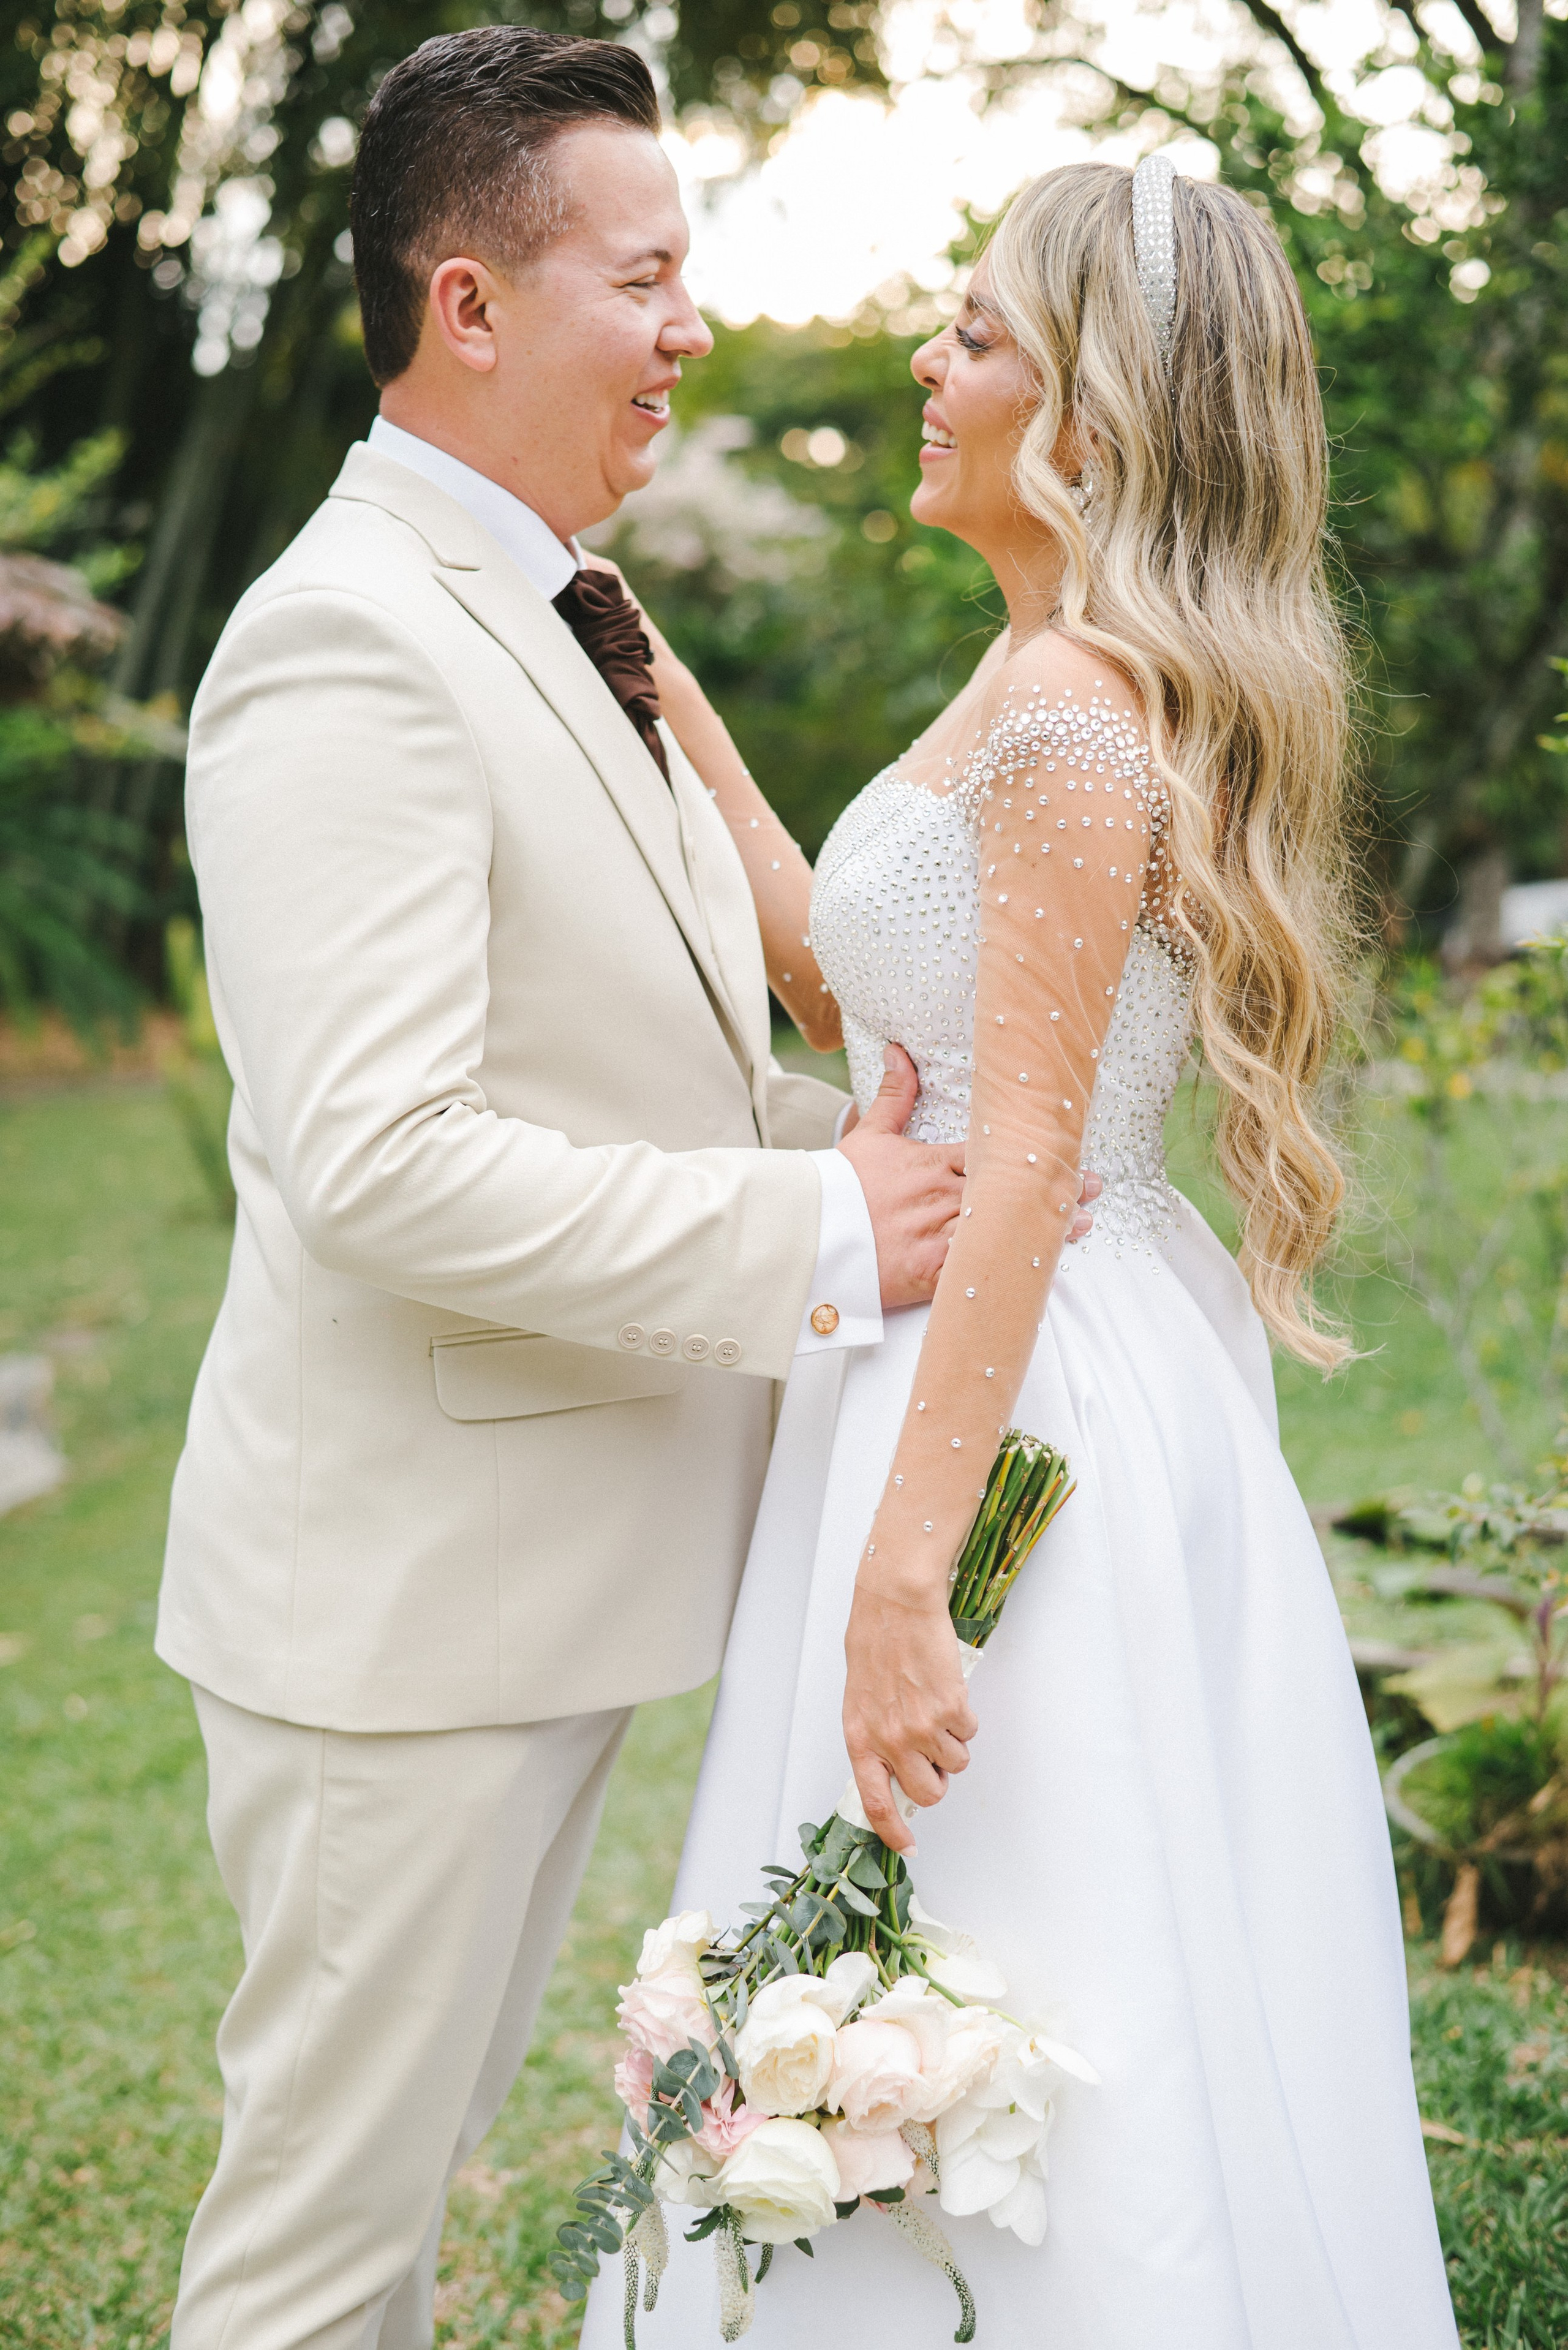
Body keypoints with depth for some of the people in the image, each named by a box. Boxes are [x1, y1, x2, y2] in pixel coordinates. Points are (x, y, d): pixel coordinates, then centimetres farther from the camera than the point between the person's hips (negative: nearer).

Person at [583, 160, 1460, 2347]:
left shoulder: (1070, 713, -17)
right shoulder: (1096, 677, 13)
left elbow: (1025, 1164, -23)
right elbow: (865, 979, 21)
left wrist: (901, 1577, -24)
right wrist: (686, 726, 19)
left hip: (1024, 1402, -10)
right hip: (1101, 1369, 10)